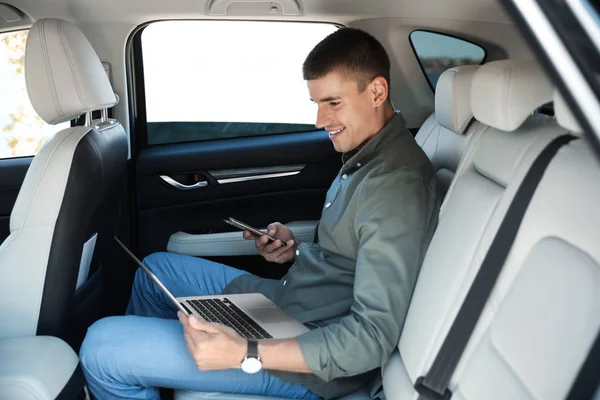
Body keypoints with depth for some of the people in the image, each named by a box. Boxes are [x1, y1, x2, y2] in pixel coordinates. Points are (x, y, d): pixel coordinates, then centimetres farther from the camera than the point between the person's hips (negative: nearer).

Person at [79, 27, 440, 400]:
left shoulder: (397, 186, -25)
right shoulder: (368, 154, 6)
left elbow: (373, 337, -28)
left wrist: (244, 353, -31)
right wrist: (298, 249, 0)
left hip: (311, 364, -10)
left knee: (101, 345, -13)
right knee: (155, 268, 22)